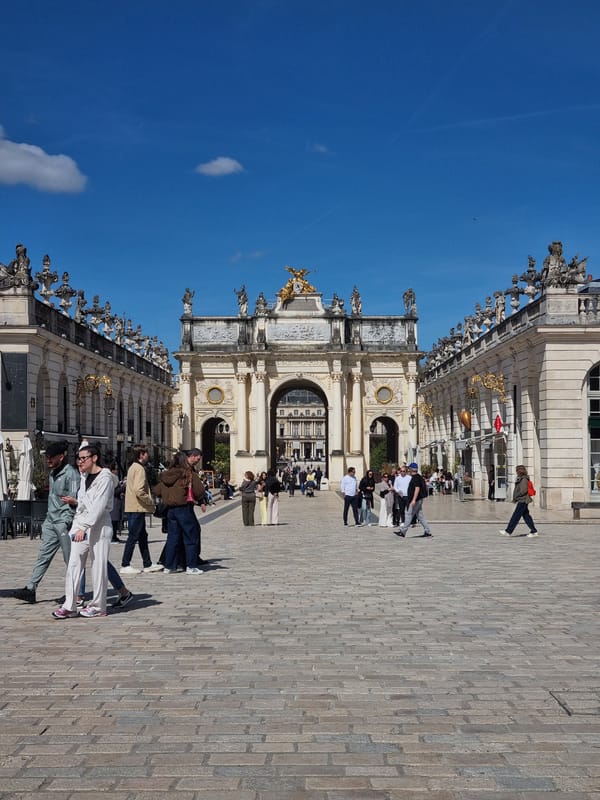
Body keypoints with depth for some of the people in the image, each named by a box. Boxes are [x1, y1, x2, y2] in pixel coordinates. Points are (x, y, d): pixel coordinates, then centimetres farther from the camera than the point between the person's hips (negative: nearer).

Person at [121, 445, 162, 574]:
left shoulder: (133, 467, 16)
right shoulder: (139, 469, -15)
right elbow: (139, 491, -25)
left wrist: (149, 501, 15)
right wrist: (150, 501, -12)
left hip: (134, 508, 10)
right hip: (137, 508, -10)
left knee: (142, 536, 14)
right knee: (133, 537, -5)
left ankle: (147, 564, 19)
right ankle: (125, 566, -1)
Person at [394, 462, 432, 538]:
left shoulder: (416, 478, -16)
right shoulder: (418, 477, 16)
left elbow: (417, 488, -25)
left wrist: (414, 500, -30)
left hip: (415, 500, -10)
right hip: (419, 500, 10)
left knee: (409, 515, -6)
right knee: (420, 516, 10)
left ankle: (402, 531, -2)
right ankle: (427, 531, 9)